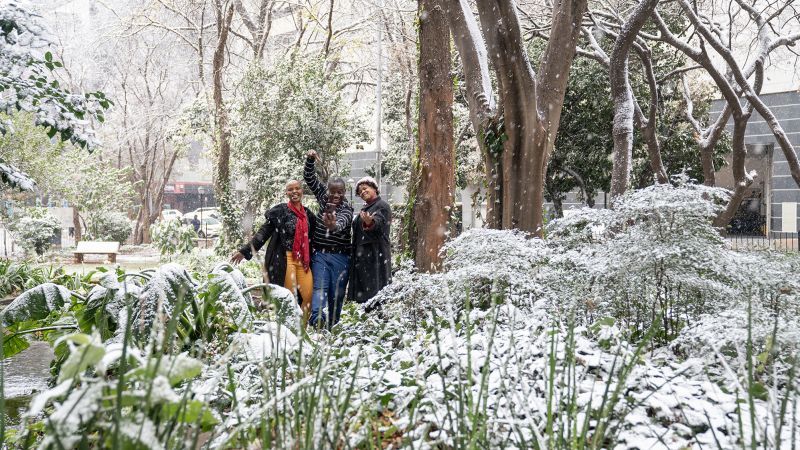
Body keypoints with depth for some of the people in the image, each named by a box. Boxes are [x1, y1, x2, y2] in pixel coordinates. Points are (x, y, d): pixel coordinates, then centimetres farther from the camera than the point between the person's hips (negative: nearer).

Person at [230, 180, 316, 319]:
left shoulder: (308, 213, 13)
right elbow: (263, 233, -5)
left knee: (308, 296, -1)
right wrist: (245, 251, -14)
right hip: (284, 259, -5)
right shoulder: (280, 211, -2)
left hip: (303, 260, 5)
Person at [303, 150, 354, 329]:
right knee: (319, 287, -16)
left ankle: (332, 326, 11)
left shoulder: (347, 209, -6)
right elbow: (309, 178, 7)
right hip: (319, 255, 2)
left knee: (337, 294, 1)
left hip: (340, 257, -2)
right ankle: (317, 318, -33)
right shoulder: (323, 198, 7)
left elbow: (342, 222, -29)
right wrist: (310, 160, -11)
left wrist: (334, 225, -53)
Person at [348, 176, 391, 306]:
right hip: (362, 255, 9)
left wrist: (370, 222, -47)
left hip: (375, 255, -9)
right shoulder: (365, 208, 21)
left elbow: (378, 223, -27)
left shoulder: (382, 206, -6)